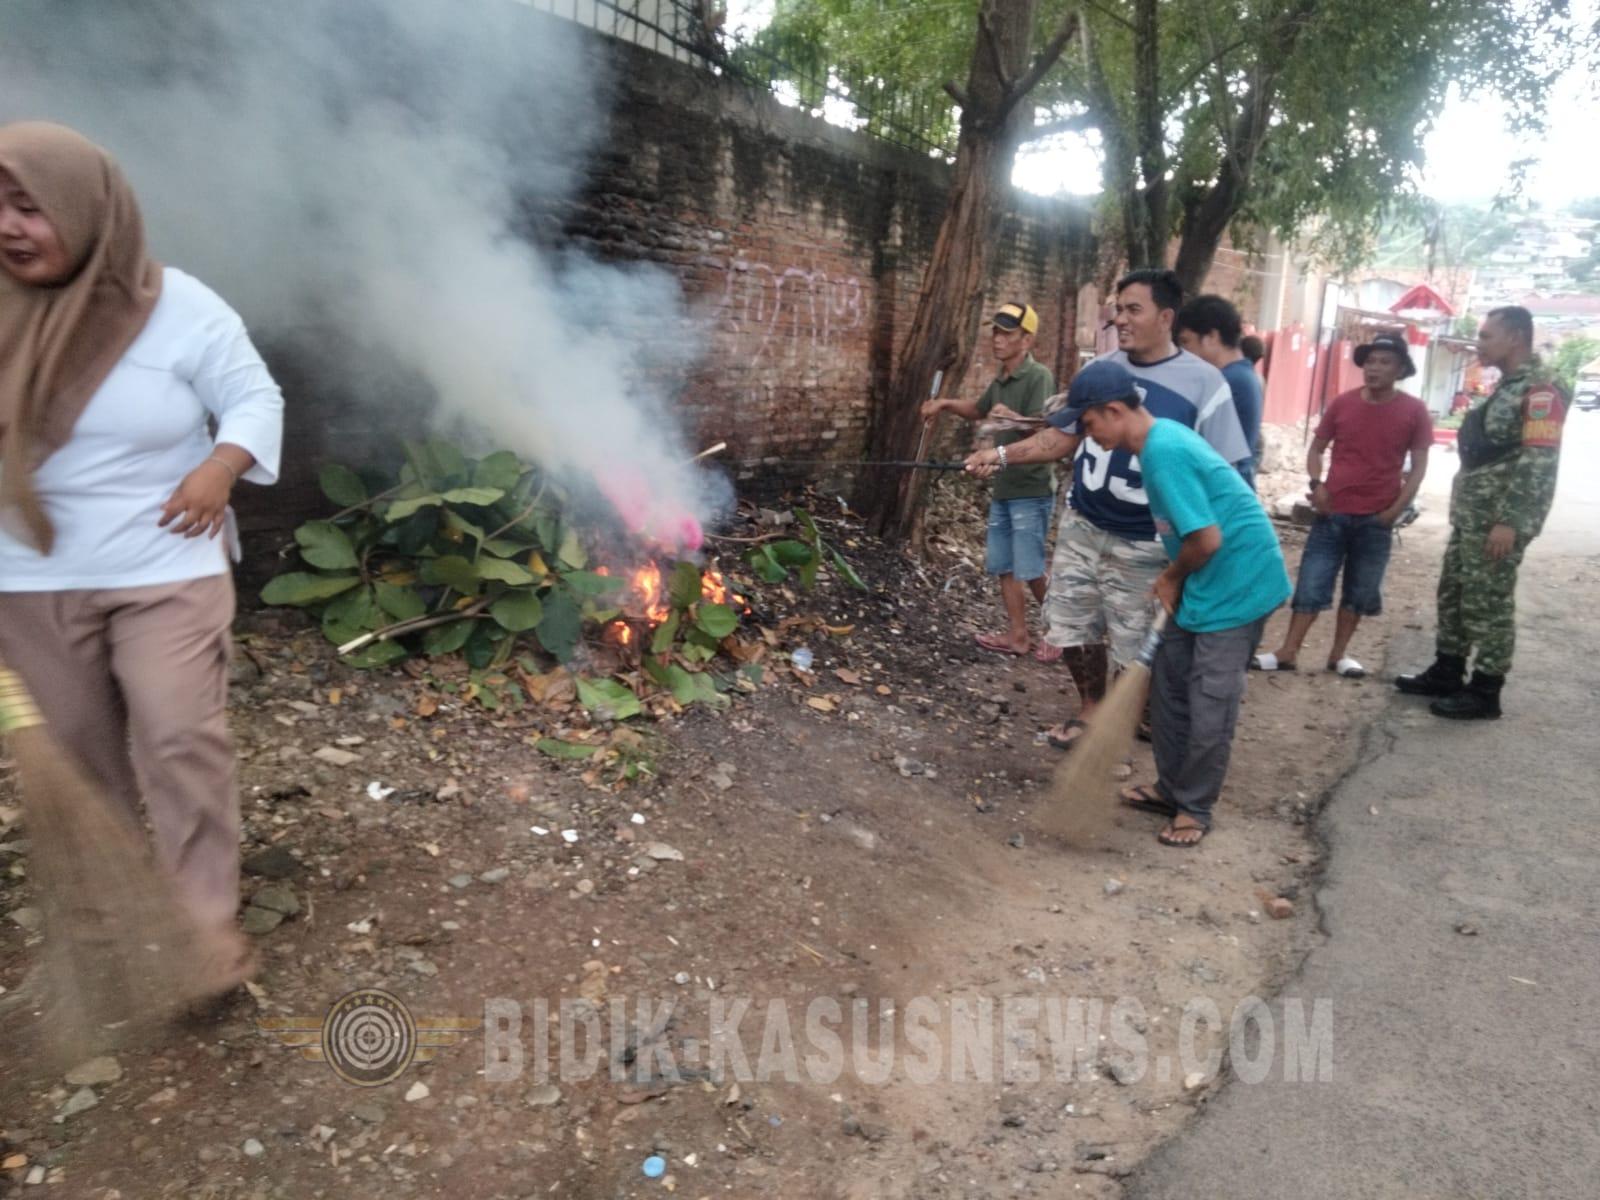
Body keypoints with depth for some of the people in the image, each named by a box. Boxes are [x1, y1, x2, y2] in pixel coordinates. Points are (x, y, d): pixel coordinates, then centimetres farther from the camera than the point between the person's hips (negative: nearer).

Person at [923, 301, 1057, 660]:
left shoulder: (1039, 376, -14)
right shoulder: (1001, 379, 12)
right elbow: (978, 410, 31)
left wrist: (1013, 416, -43)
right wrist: (945, 403, 16)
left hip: (1031, 491, -9)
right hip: (1003, 489, 9)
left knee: (1030, 570, -6)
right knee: (1003, 566, 11)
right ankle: (1017, 636, 20)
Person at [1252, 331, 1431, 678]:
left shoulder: (1414, 411, -2)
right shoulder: (1343, 403, 1)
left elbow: (1418, 467, 1)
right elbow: (1316, 448, 10)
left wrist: (1396, 509, -8)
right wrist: (1317, 484, -7)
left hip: (1376, 518, 0)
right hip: (1333, 511, 0)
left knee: (1359, 591, 9)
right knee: (1310, 584, 0)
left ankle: (1339, 653, 21)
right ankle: (1288, 652, 4)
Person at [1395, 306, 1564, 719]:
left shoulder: (1540, 390, -15)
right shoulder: (1507, 386, 16)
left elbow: (1538, 464, -22)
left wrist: (1510, 521, -25)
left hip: (1498, 520, -10)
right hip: (1470, 515, 10)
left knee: (1488, 604, -2)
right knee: (1453, 595, 15)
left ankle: (1484, 693, 7)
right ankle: (1446, 674, 26)